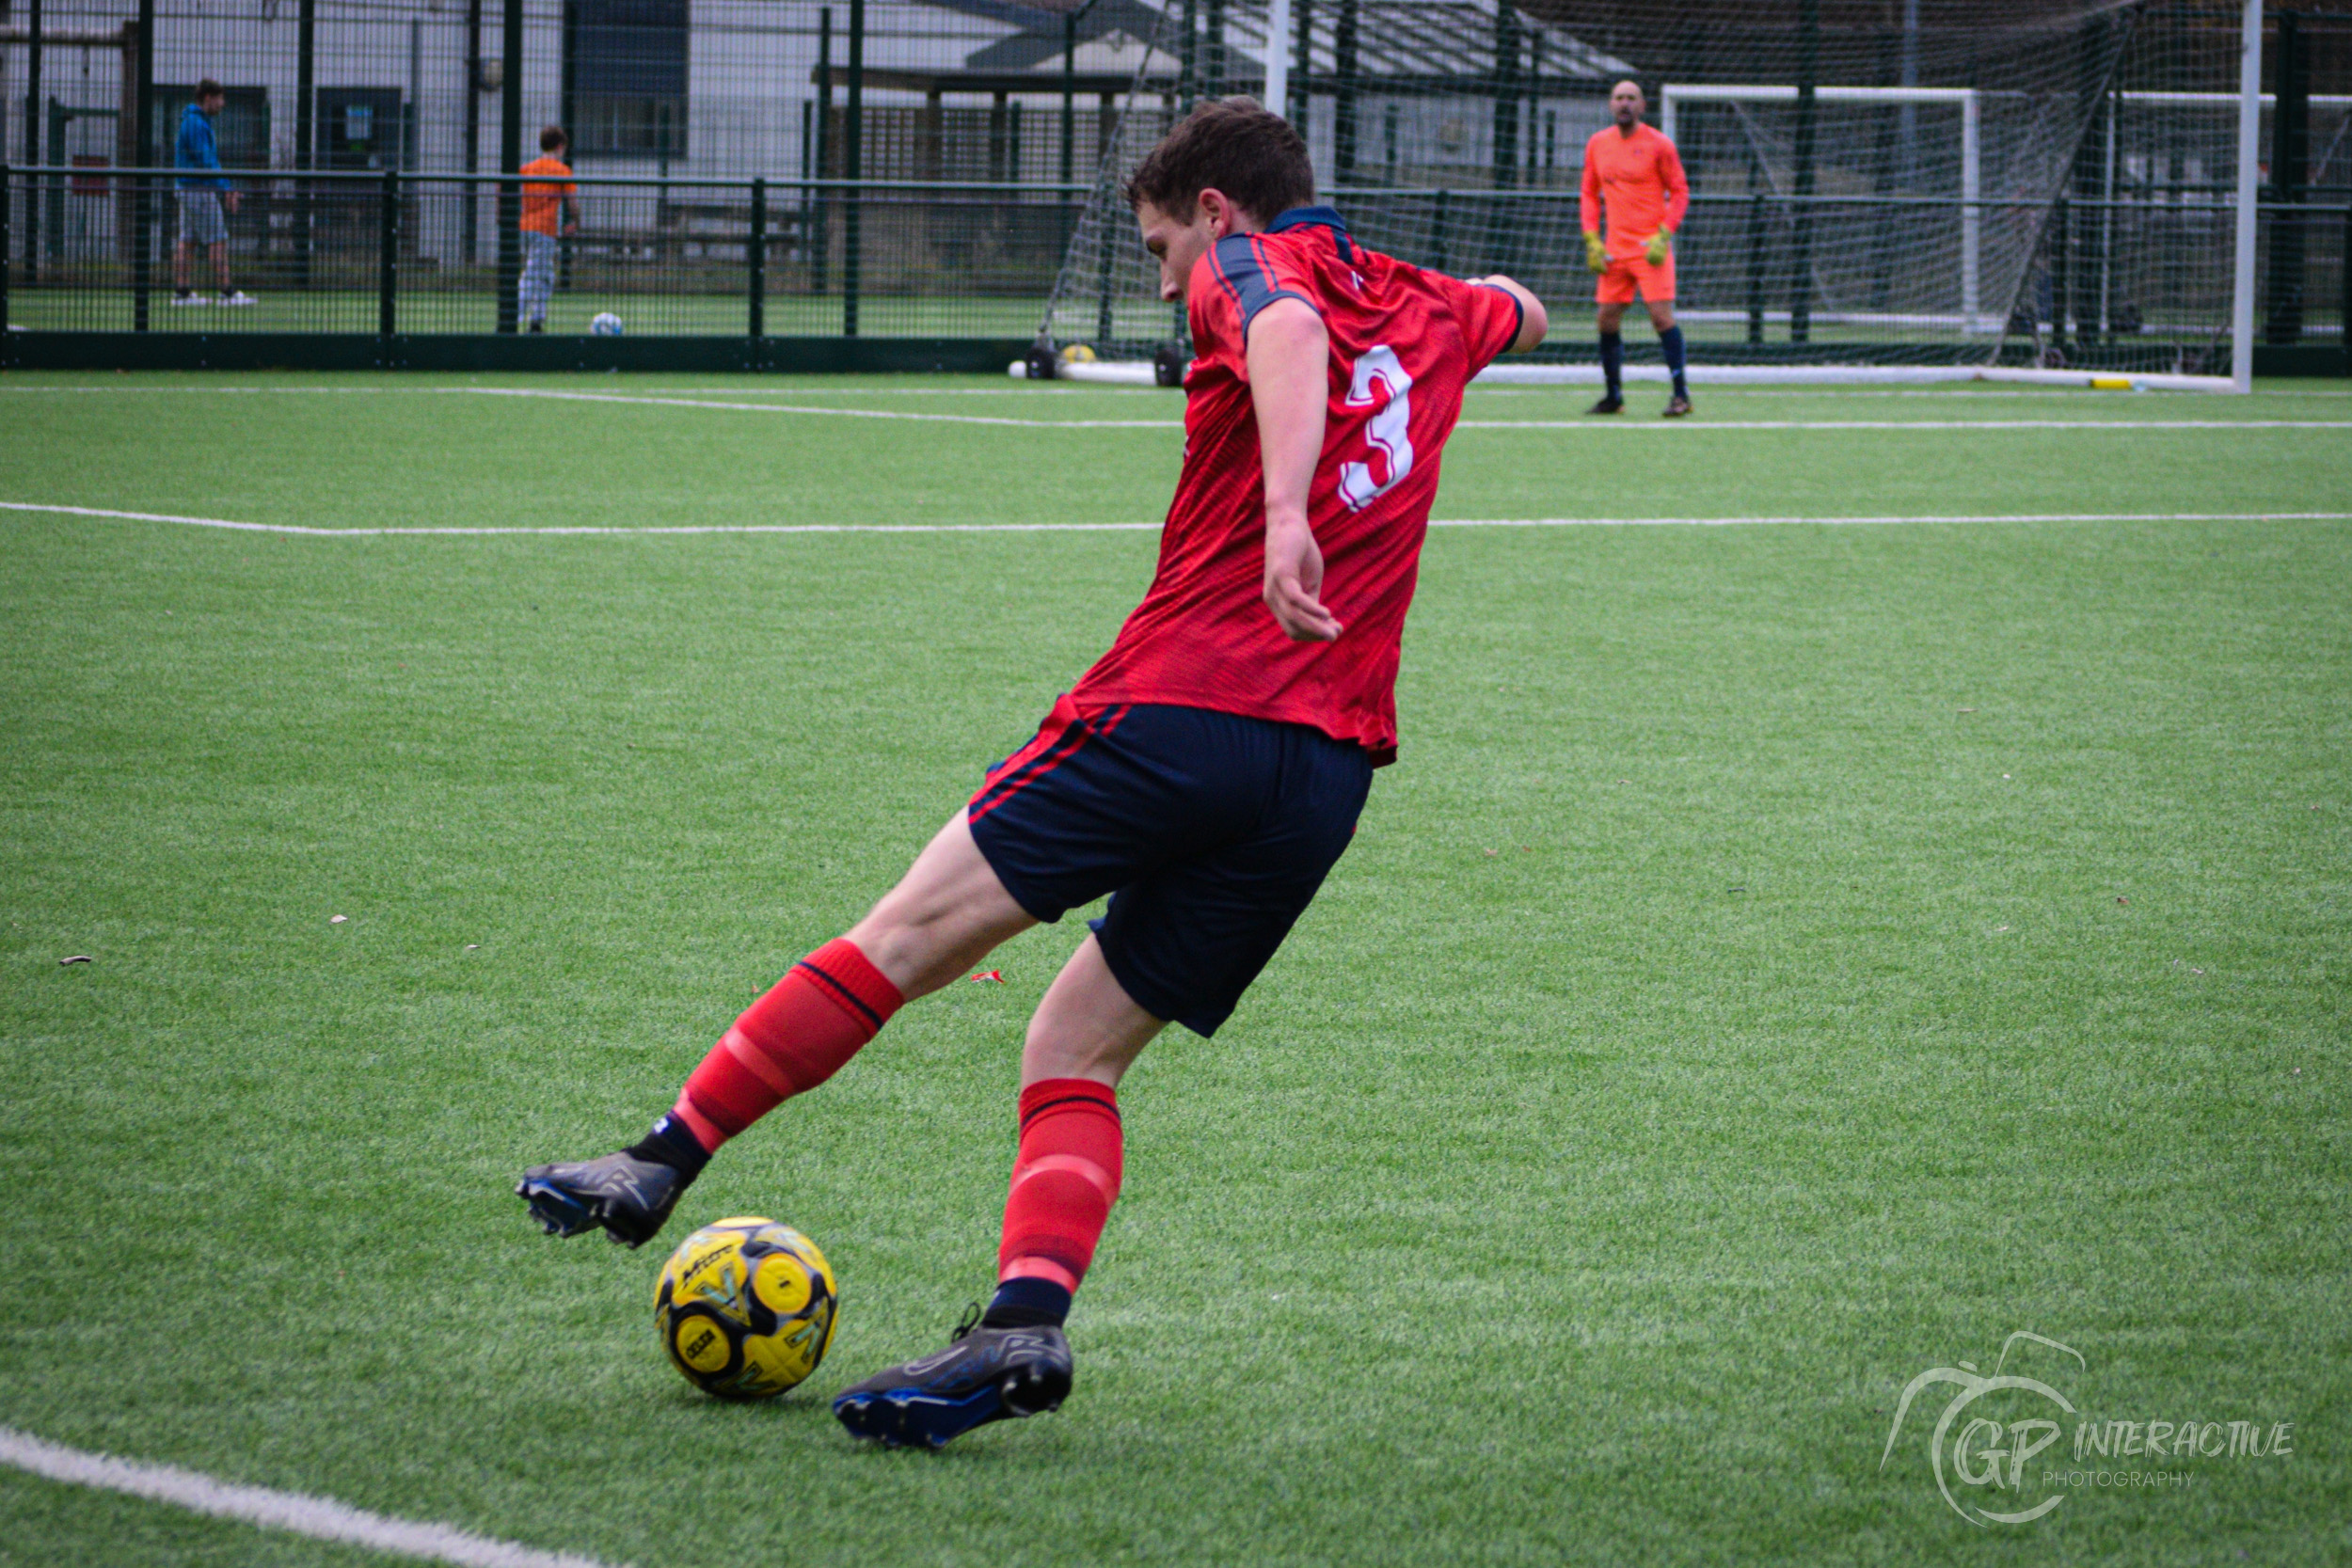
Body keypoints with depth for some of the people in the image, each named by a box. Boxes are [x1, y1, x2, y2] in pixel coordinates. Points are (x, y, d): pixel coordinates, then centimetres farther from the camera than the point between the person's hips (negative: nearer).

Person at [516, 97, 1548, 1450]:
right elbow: (1514, 315, 49)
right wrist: (1502, 300, 73)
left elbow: (1291, 331, -22)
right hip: (1330, 770, 6)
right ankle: (1028, 1320, -12)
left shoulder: (1249, 264, 4)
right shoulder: (1427, 312, 24)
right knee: (1077, 1051, 9)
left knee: (909, 937, 2)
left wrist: (1285, 511, -37)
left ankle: (665, 1160, 5)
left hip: (1180, 704, -6)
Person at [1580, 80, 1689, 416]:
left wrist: (1663, 236, -13)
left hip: (1651, 247, -5)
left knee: (1661, 315, -13)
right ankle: (1614, 395, 15)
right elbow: (1589, 195, 16)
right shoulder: (1597, 144, 9)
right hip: (1615, 249, 5)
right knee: (1607, 320, 3)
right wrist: (1592, 240, 5)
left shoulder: (1658, 145, -4)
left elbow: (1680, 193, -2)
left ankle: (1681, 394, -7)